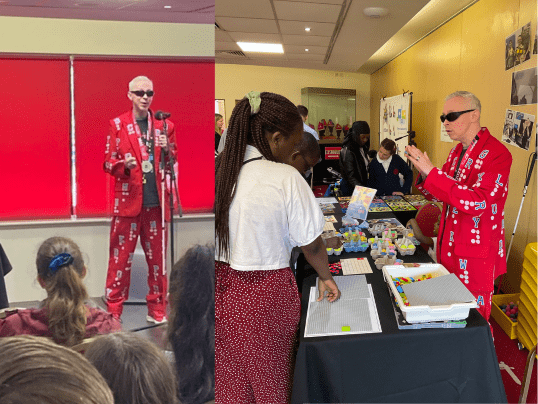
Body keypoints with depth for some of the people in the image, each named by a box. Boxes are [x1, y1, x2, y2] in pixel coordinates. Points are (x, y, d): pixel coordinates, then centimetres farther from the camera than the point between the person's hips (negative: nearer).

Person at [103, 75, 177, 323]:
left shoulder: (164, 126, 10)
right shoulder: (118, 125, 4)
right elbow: (108, 162, 4)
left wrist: (167, 149, -8)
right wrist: (124, 164, -17)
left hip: (156, 202, 2)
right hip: (127, 200, -2)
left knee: (157, 257, 7)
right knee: (120, 256, 0)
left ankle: (157, 310, 19)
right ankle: (113, 311, 12)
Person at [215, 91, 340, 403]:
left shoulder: (217, 169, -5)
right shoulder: (286, 178, -18)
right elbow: (311, 243, -10)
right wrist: (326, 277, 7)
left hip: (221, 283, 5)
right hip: (265, 292, -4)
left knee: (229, 377, 22)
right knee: (269, 377, 17)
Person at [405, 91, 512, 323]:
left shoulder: (496, 153, -17)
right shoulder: (457, 151, 9)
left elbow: (476, 202, -28)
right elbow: (440, 195, 15)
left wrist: (431, 172, -28)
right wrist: (424, 173, -7)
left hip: (476, 254, -7)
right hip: (449, 247, 8)